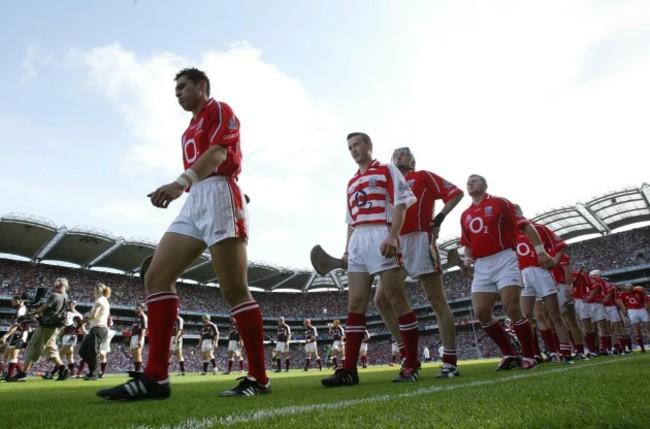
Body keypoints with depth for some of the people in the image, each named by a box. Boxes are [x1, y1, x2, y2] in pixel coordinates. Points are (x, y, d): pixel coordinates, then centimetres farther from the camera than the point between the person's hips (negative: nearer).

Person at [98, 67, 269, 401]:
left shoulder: (219, 109, 6)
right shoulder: (188, 131, 32)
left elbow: (217, 154, -14)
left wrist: (180, 182, -28)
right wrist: (176, 190, 12)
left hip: (219, 197, -9)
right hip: (194, 202, 9)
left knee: (234, 289, -11)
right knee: (156, 276, -5)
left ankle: (259, 379, -2)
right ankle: (155, 377, -5)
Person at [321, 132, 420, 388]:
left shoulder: (387, 170, 9)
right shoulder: (351, 183, 27)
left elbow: (401, 204, -3)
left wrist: (393, 236, -17)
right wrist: (347, 249, 15)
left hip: (381, 237, -6)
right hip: (357, 242, 6)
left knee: (398, 301, -5)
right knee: (355, 305, 0)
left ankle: (412, 366, 4)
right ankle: (349, 369, 1)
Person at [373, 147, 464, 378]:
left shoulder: (422, 176, 10)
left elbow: (455, 193, 3)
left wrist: (439, 218, -7)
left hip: (419, 241, -6)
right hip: (395, 245, 6)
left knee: (437, 300, -4)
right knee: (381, 300, -1)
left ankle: (450, 362, 2)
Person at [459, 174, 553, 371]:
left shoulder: (500, 203, 2)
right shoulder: (465, 215, 17)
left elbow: (526, 225, -2)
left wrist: (540, 251, -10)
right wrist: (468, 259, 3)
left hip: (505, 261, -5)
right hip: (481, 267, 5)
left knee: (511, 308, -14)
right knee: (481, 313, -4)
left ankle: (529, 356, 5)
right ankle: (510, 355, 11)